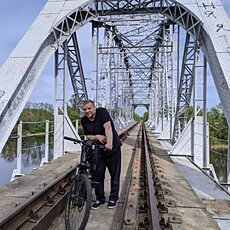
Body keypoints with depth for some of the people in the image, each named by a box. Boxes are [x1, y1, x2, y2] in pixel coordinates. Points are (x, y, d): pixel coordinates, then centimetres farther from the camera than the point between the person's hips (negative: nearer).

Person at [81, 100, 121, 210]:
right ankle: (100, 198, 23)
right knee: (98, 174, 6)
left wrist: (109, 144, -41)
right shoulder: (84, 120, 0)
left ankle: (113, 198, 22)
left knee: (114, 174, 6)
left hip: (112, 148, -4)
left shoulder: (102, 112, -17)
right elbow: (88, 136, 2)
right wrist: (97, 137, -20)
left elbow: (108, 127, -29)